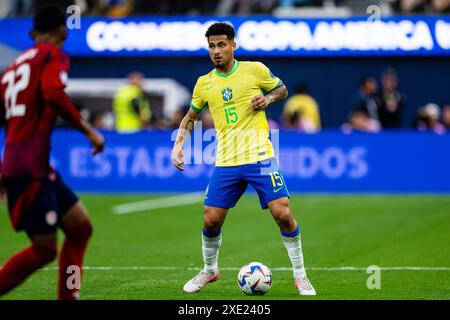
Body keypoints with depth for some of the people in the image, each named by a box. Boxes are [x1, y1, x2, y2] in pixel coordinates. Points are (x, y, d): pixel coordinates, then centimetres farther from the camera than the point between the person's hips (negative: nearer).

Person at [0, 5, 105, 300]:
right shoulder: (54, 55, -2)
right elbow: (53, 93, -22)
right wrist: (88, 130, -16)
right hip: (29, 170, -9)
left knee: (81, 226, 11)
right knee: (45, 250, -6)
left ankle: (68, 297, 10)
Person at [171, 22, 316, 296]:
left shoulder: (255, 70, 0)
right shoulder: (204, 83, 8)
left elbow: (282, 89, 15)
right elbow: (191, 117, 22)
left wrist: (267, 99, -6)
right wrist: (179, 144, 8)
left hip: (259, 157, -3)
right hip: (225, 162, 3)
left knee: (283, 213, -12)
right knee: (211, 220, 0)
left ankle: (300, 275, 3)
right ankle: (209, 270, 27)